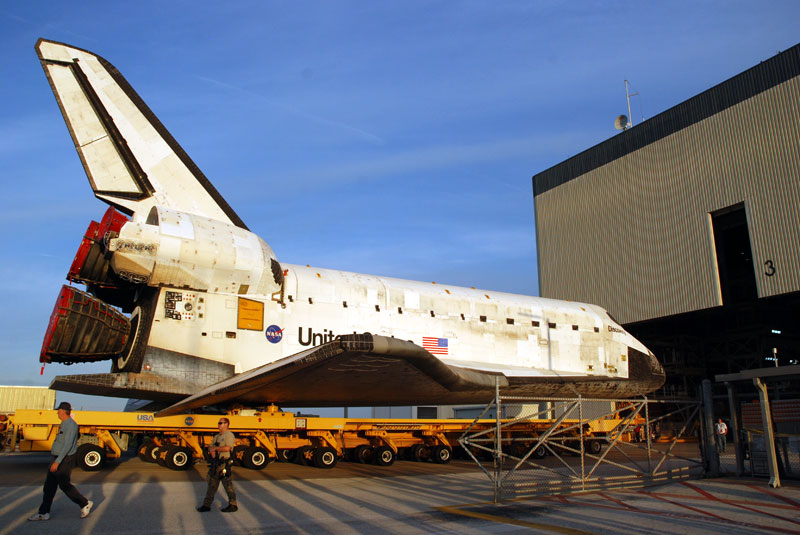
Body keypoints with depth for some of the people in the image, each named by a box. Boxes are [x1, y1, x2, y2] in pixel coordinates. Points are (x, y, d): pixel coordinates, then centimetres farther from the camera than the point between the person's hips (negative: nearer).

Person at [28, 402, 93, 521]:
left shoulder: (71, 425, -19)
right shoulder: (64, 424, 13)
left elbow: (68, 445, -26)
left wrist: (57, 461, -28)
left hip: (64, 460, -10)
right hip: (58, 459, 10)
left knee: (64, 485, -4)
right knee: (49, 485, 9)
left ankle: (85, 504, 7)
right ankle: (43, 513, 15)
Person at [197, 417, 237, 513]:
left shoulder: (229, 435, -8)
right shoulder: (217, 436, 18)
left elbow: (227, 448, -22)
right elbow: (210, 447, 13)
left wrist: (215, 448, -9)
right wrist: (212, 451, -11)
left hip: (225, 464, -8)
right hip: (215, 463, 8)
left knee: (228, 485, -2)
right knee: (212, 484, 11)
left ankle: (233, 505, 7)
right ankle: (207, 505, 19)